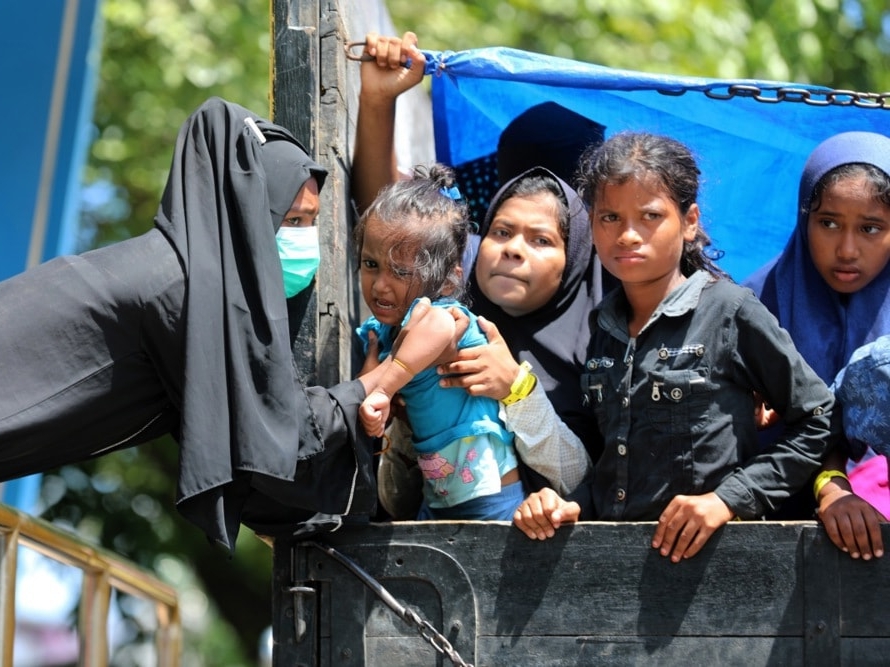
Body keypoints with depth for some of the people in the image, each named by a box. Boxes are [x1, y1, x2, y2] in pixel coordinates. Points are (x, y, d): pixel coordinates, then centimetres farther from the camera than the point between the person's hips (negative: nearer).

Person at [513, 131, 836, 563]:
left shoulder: (730, 311, -2)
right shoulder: (600, 326, 12)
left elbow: (816, 421, 0)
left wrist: (731, 498, -7)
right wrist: (558, 504, 1)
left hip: (706, 554, -4)